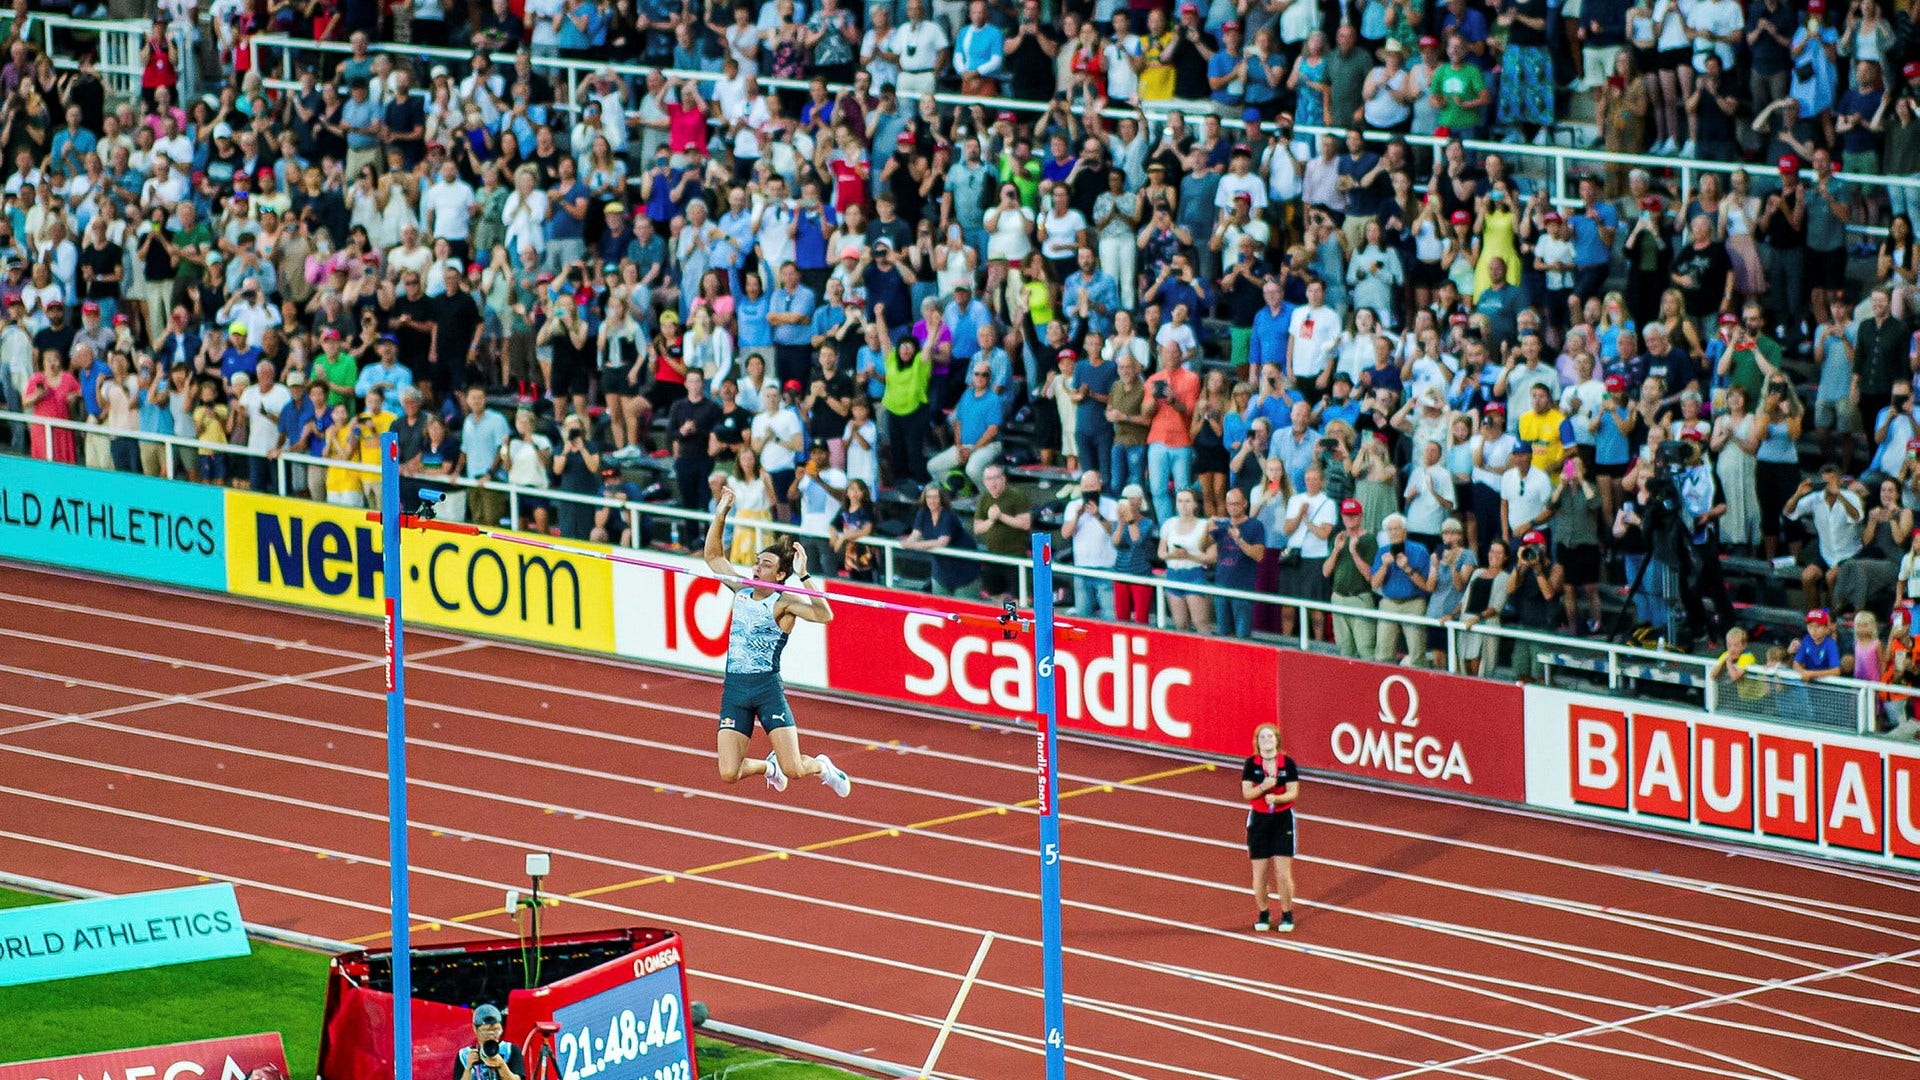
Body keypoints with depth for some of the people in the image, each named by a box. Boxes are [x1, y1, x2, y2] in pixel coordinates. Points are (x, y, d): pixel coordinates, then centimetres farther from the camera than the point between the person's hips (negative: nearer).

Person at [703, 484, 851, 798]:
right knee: (729, 774, -5)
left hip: (768, 689, -5)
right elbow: (714, 555, 15)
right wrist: (720, 514, 4)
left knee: (793, 770, -11)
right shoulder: (741, 589, 8)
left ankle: (821, 766, 26)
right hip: (734, 689, 5)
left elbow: (824, 615, -27)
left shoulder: (784, 602, -9)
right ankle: (769, 765, 30)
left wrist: (802, 576, -31)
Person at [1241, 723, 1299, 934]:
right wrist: (1263, 787, -25)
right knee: (1260, 872, 4)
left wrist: (1276, 798, -24)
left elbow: (1293, 792, -5)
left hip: (1283, 819, -1)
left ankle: (1287, 915, 11)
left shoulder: (1287, 763, -4)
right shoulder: (1251, 764, -2)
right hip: (1258, 819, 1)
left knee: (1283, 873, -3)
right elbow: (1246, 793, -6)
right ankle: (1263, 914, 18)